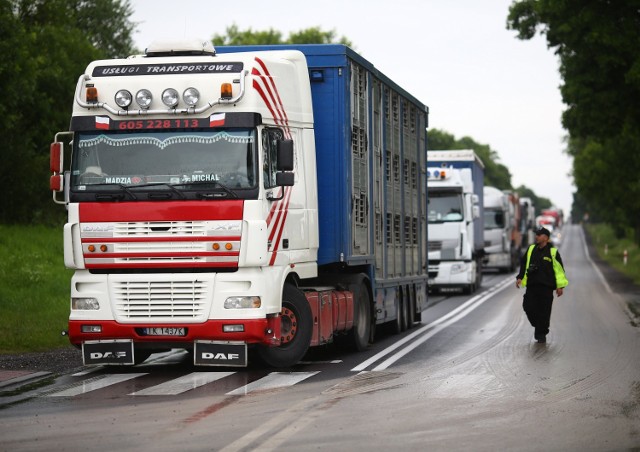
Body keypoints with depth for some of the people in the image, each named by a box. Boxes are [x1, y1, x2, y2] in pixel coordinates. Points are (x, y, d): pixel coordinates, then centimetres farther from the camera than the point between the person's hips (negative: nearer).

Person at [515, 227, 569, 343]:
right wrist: (520, 277, 9)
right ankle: (538, 326, 20)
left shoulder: (552, 252, -1)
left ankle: (541, 334, 9)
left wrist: (560, 286, -5)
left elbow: (559, 269, 0)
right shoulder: (531, 249, 12)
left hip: (546, 287, -4)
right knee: (528, 307, -5)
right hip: (531, 286, 4)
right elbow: (523, 264, 20)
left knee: (544, 312, -3)